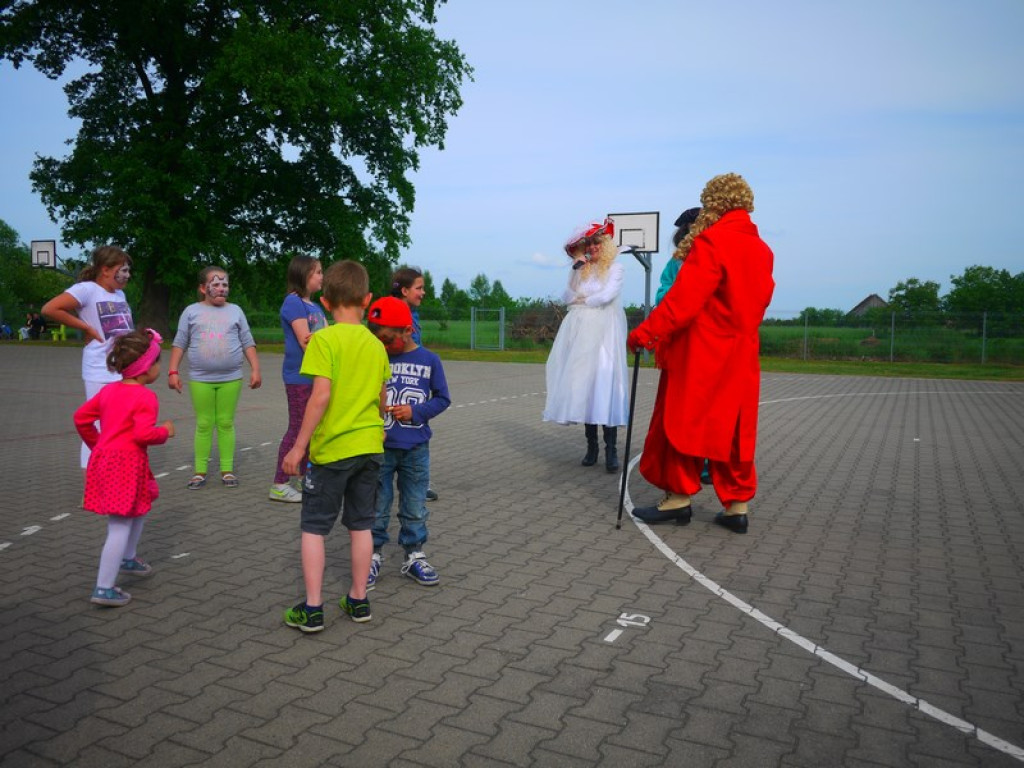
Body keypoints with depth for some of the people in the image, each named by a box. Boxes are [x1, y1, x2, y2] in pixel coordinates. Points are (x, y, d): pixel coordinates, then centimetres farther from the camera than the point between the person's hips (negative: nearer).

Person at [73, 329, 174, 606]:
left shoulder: (108, 391, 10)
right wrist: (165, 431, -6)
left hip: (104, 458, 9)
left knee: (140, 509, 28)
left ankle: (128, 559, 42)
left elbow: (81, 417, 14)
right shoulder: (145, 397, -14)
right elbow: (144, 434, -24)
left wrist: (96, 443, 25)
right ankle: (104, 589, -3)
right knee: (120, 528, -4)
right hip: (128, 464, -9)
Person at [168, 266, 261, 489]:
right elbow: (179, 344, 5)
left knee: (226, 423, 5)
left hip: (231, 378, 1)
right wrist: (173, 371, -1)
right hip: (200, 379, -1)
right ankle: (200, 471, 11)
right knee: (204, 424, 3)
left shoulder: (235, 310, 8)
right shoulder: (192, 311, 5)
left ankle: (227, 470, 12)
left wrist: (255, 369, 0)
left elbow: (248, 343, 8)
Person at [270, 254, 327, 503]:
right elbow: (305, 342, -17)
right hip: (299, 376, -8)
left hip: (316, 376, 8)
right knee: (297, 429, -4)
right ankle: (279, 485, 4)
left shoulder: (315, 306, 15)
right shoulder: (293, 302, -11)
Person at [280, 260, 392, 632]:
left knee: (314, 528, 7)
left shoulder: (324, 339, -12)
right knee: (360, 525, 14)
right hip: (370, 446, 5)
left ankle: (312, 609, 10)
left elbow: (322, 395, -20)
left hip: (331, 448, -5)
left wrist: (298, 446, -14)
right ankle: (358, 600, 24)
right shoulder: (376, 345, 4)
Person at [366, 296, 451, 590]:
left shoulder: (429, 360, -3)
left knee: (415, 507, 12)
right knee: (376, 506, 9)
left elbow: (442, 398, 1)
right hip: (380, 446, 0)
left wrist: (416, 411, -12)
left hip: (416, 449, 0)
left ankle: (414, 557, 27)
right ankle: (372, 557, 23)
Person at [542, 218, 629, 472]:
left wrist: (582, 300, 3)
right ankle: (591, 446, 6)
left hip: (604, 333, -4)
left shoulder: (615, 268, 6)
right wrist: (576, 271, -3)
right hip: (580, 333, 4)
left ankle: (611, 449, -13)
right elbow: (567, 298, 6)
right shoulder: (579, 269, 16)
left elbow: (608, 295, -8)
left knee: (605, 384, -13)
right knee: (583, 385, 0)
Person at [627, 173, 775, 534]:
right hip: (740, 354, 8)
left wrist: (648, 332, -20)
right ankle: (737, 504, 15)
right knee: (733, 425, 11)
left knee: (684, 419, 3)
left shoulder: (712, 241, -15)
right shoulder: (762, 249, 9)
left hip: (700, 353, -7)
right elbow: (760, 300, 15)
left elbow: (684, 298, -22)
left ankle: (679, 497, 10)